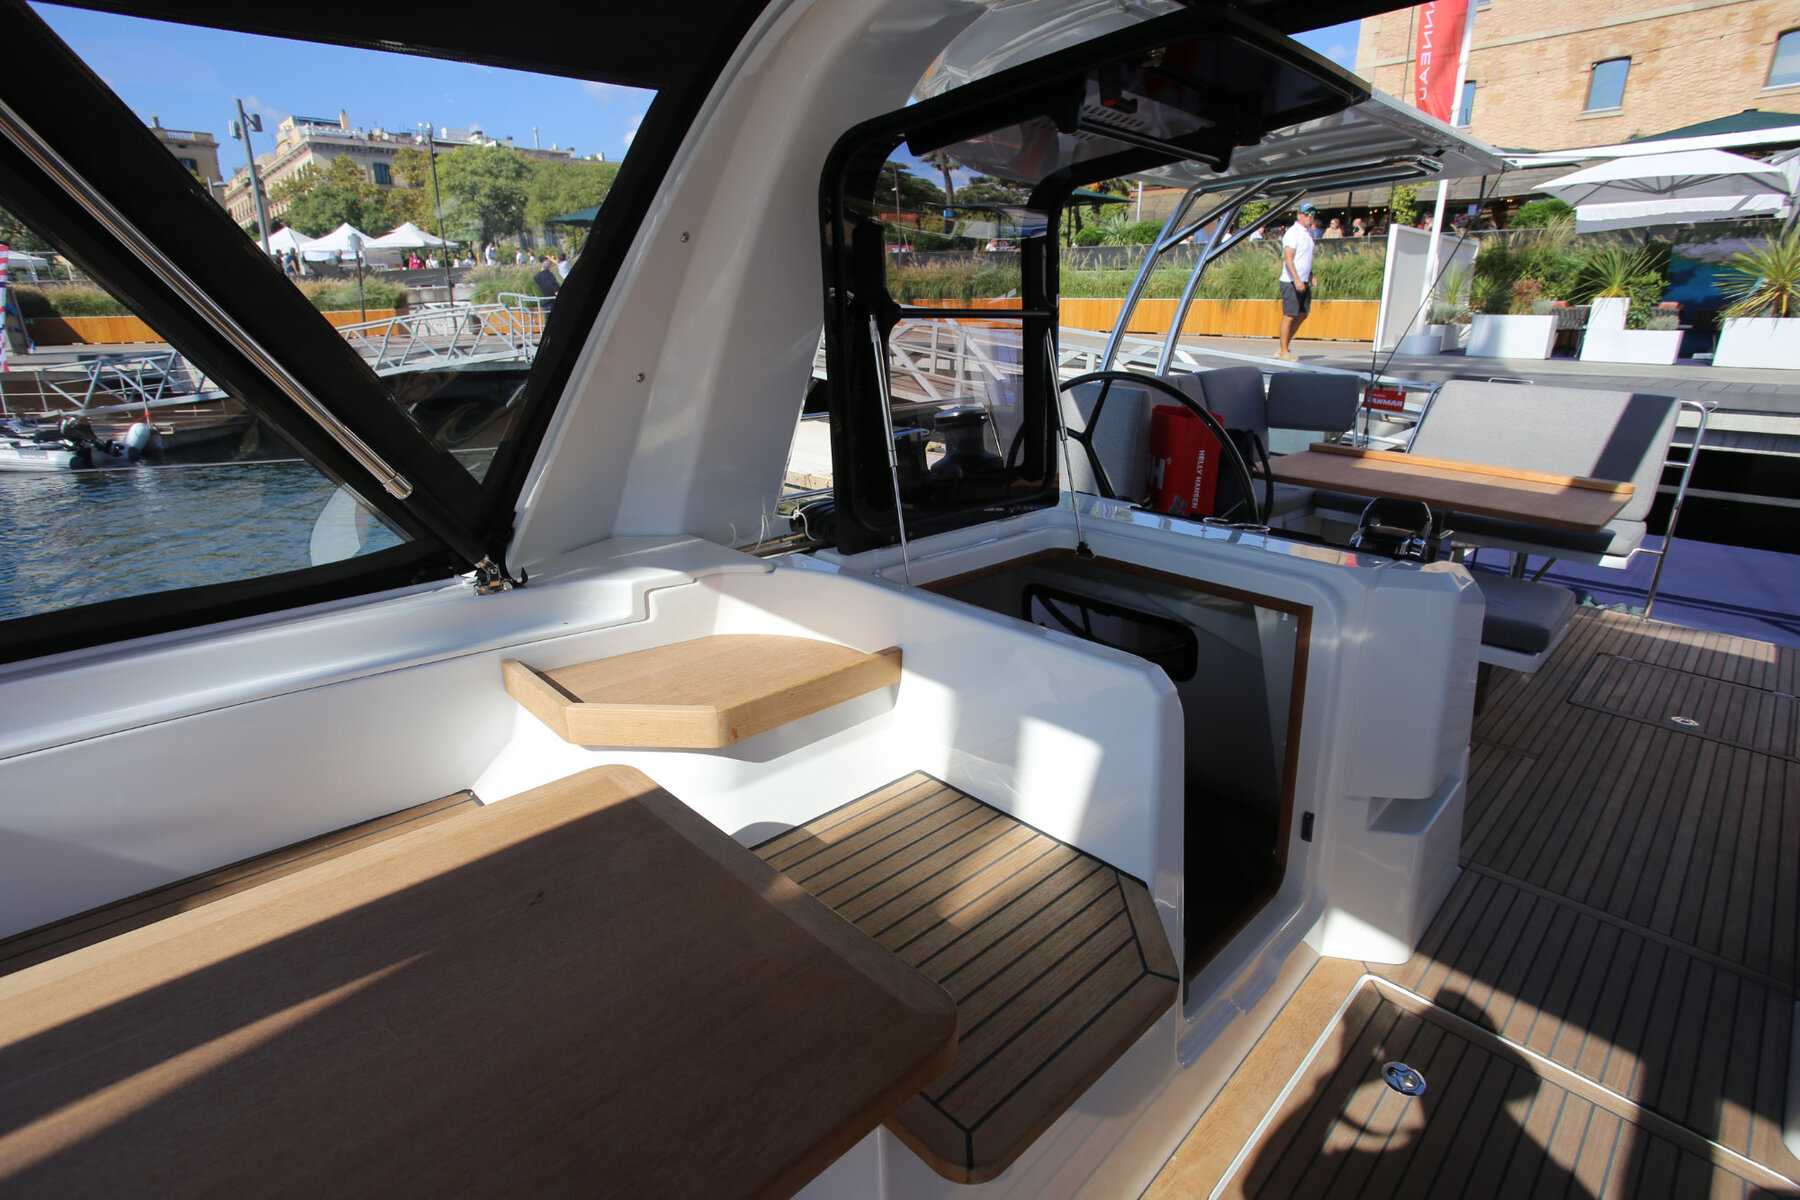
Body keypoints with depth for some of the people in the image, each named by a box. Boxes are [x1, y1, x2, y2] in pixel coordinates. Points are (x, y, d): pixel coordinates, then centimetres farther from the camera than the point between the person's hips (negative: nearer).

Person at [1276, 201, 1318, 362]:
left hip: (1303, 281, 9)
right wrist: (1297, 279, -25)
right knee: (1289, 316, -6)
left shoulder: (1309, 233, 17)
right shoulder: (1293, 233, -10)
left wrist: (1310, 275, 18)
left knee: (1302, 314, 10)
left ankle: (1284, 348, 17)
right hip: (1291, 281, -9)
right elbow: (1288, 258, -19)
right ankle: (1284, 351, 1)